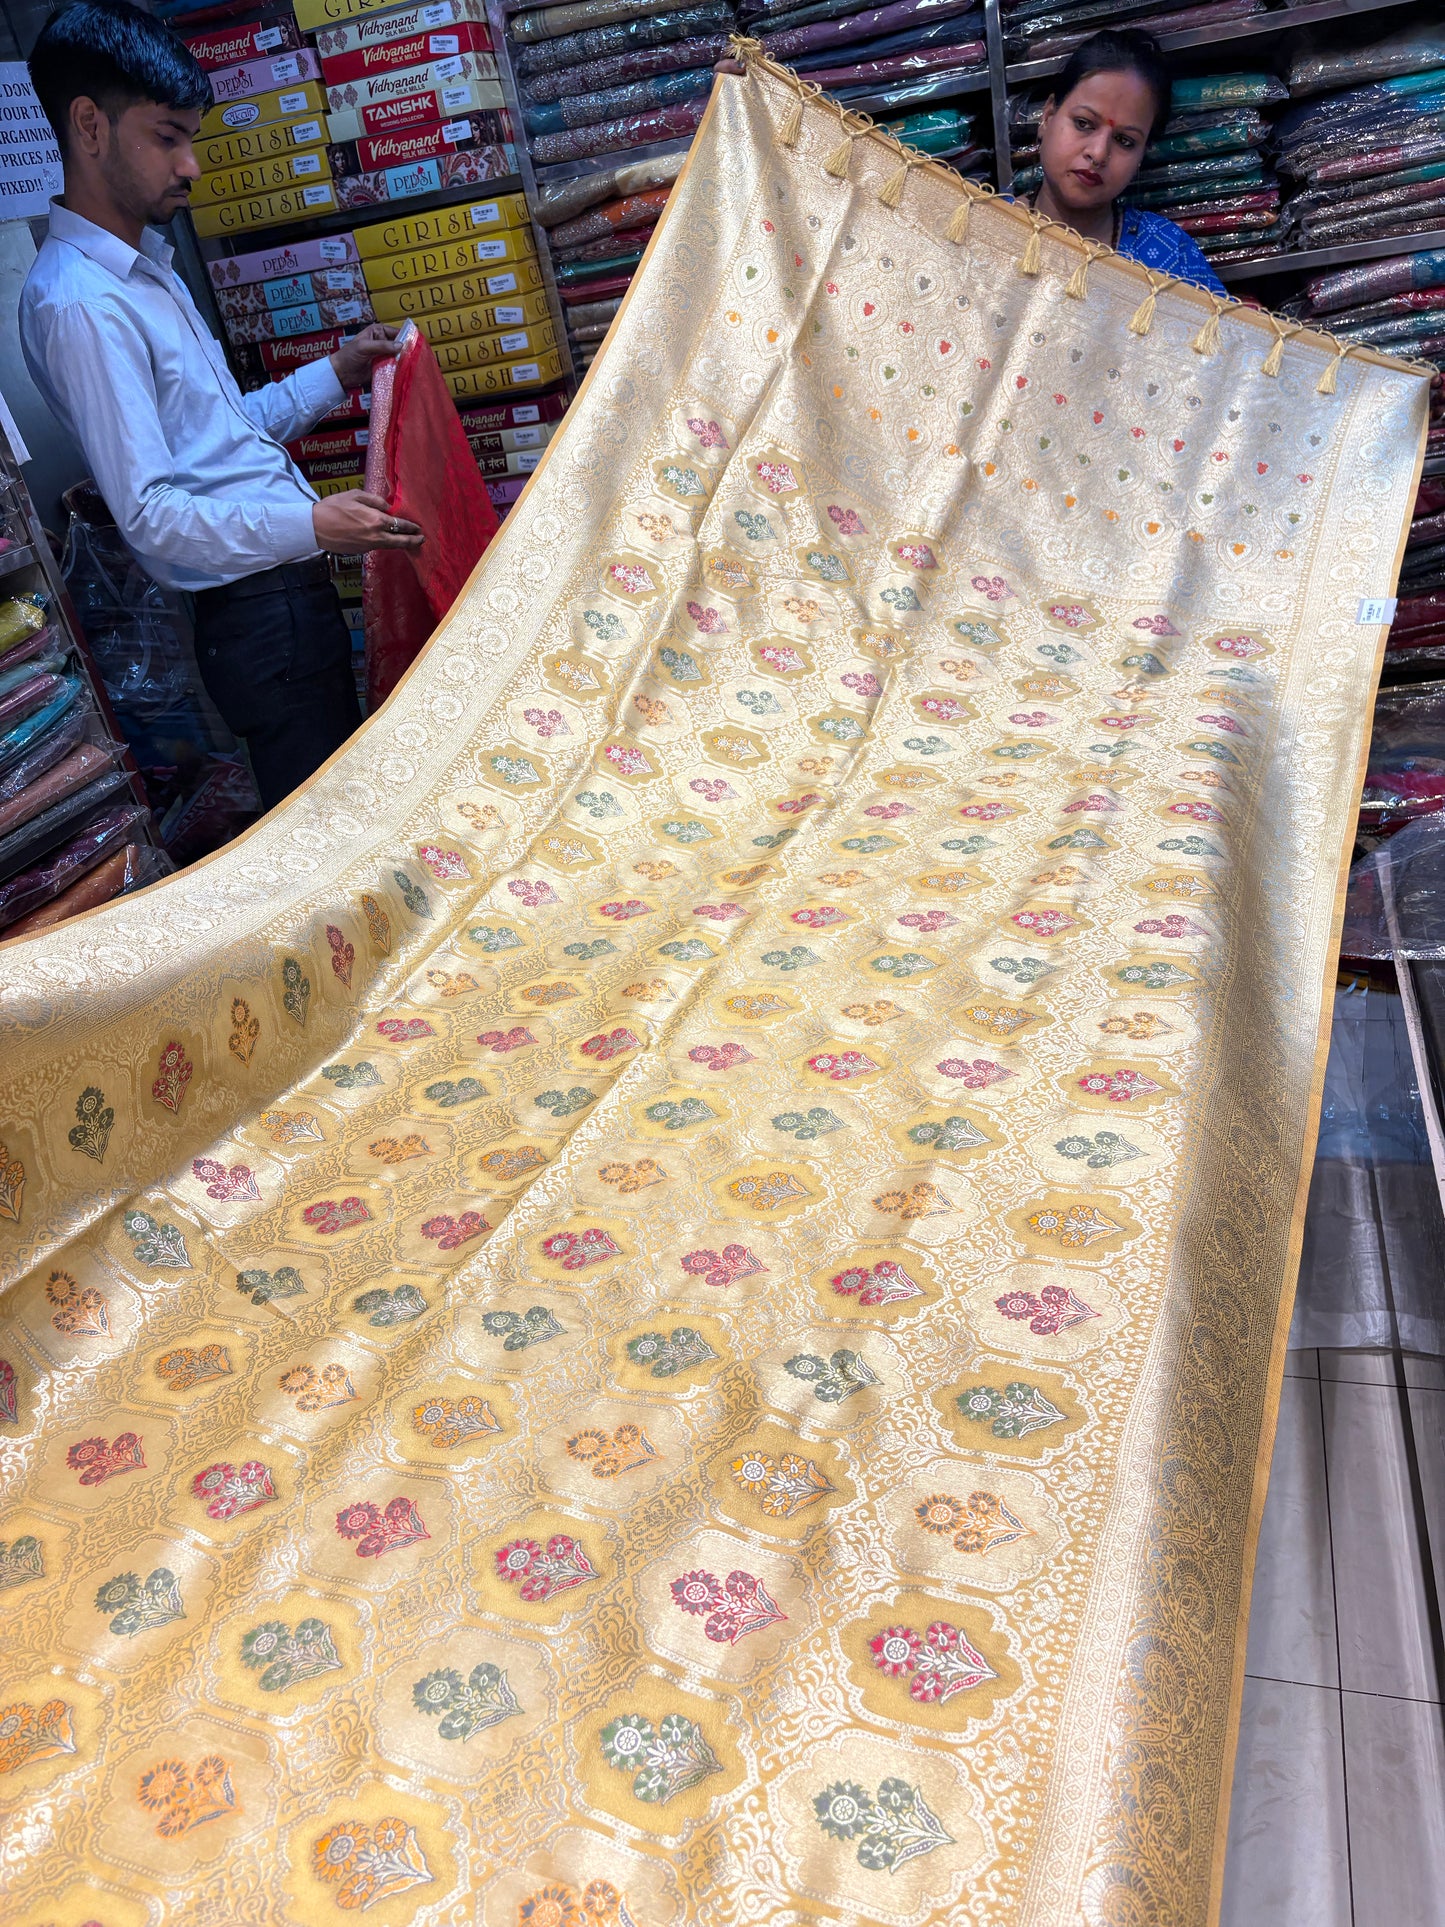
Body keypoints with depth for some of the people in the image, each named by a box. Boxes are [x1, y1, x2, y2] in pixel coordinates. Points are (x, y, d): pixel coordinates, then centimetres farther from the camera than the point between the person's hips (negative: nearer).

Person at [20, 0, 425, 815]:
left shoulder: (149, 267, 15)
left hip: (292, 587, 10)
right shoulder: (79, 302, -17)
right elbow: (150, 514, -23)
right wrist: (311, 524, -31)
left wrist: (336, 374, 14)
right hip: (255, 615, -10)